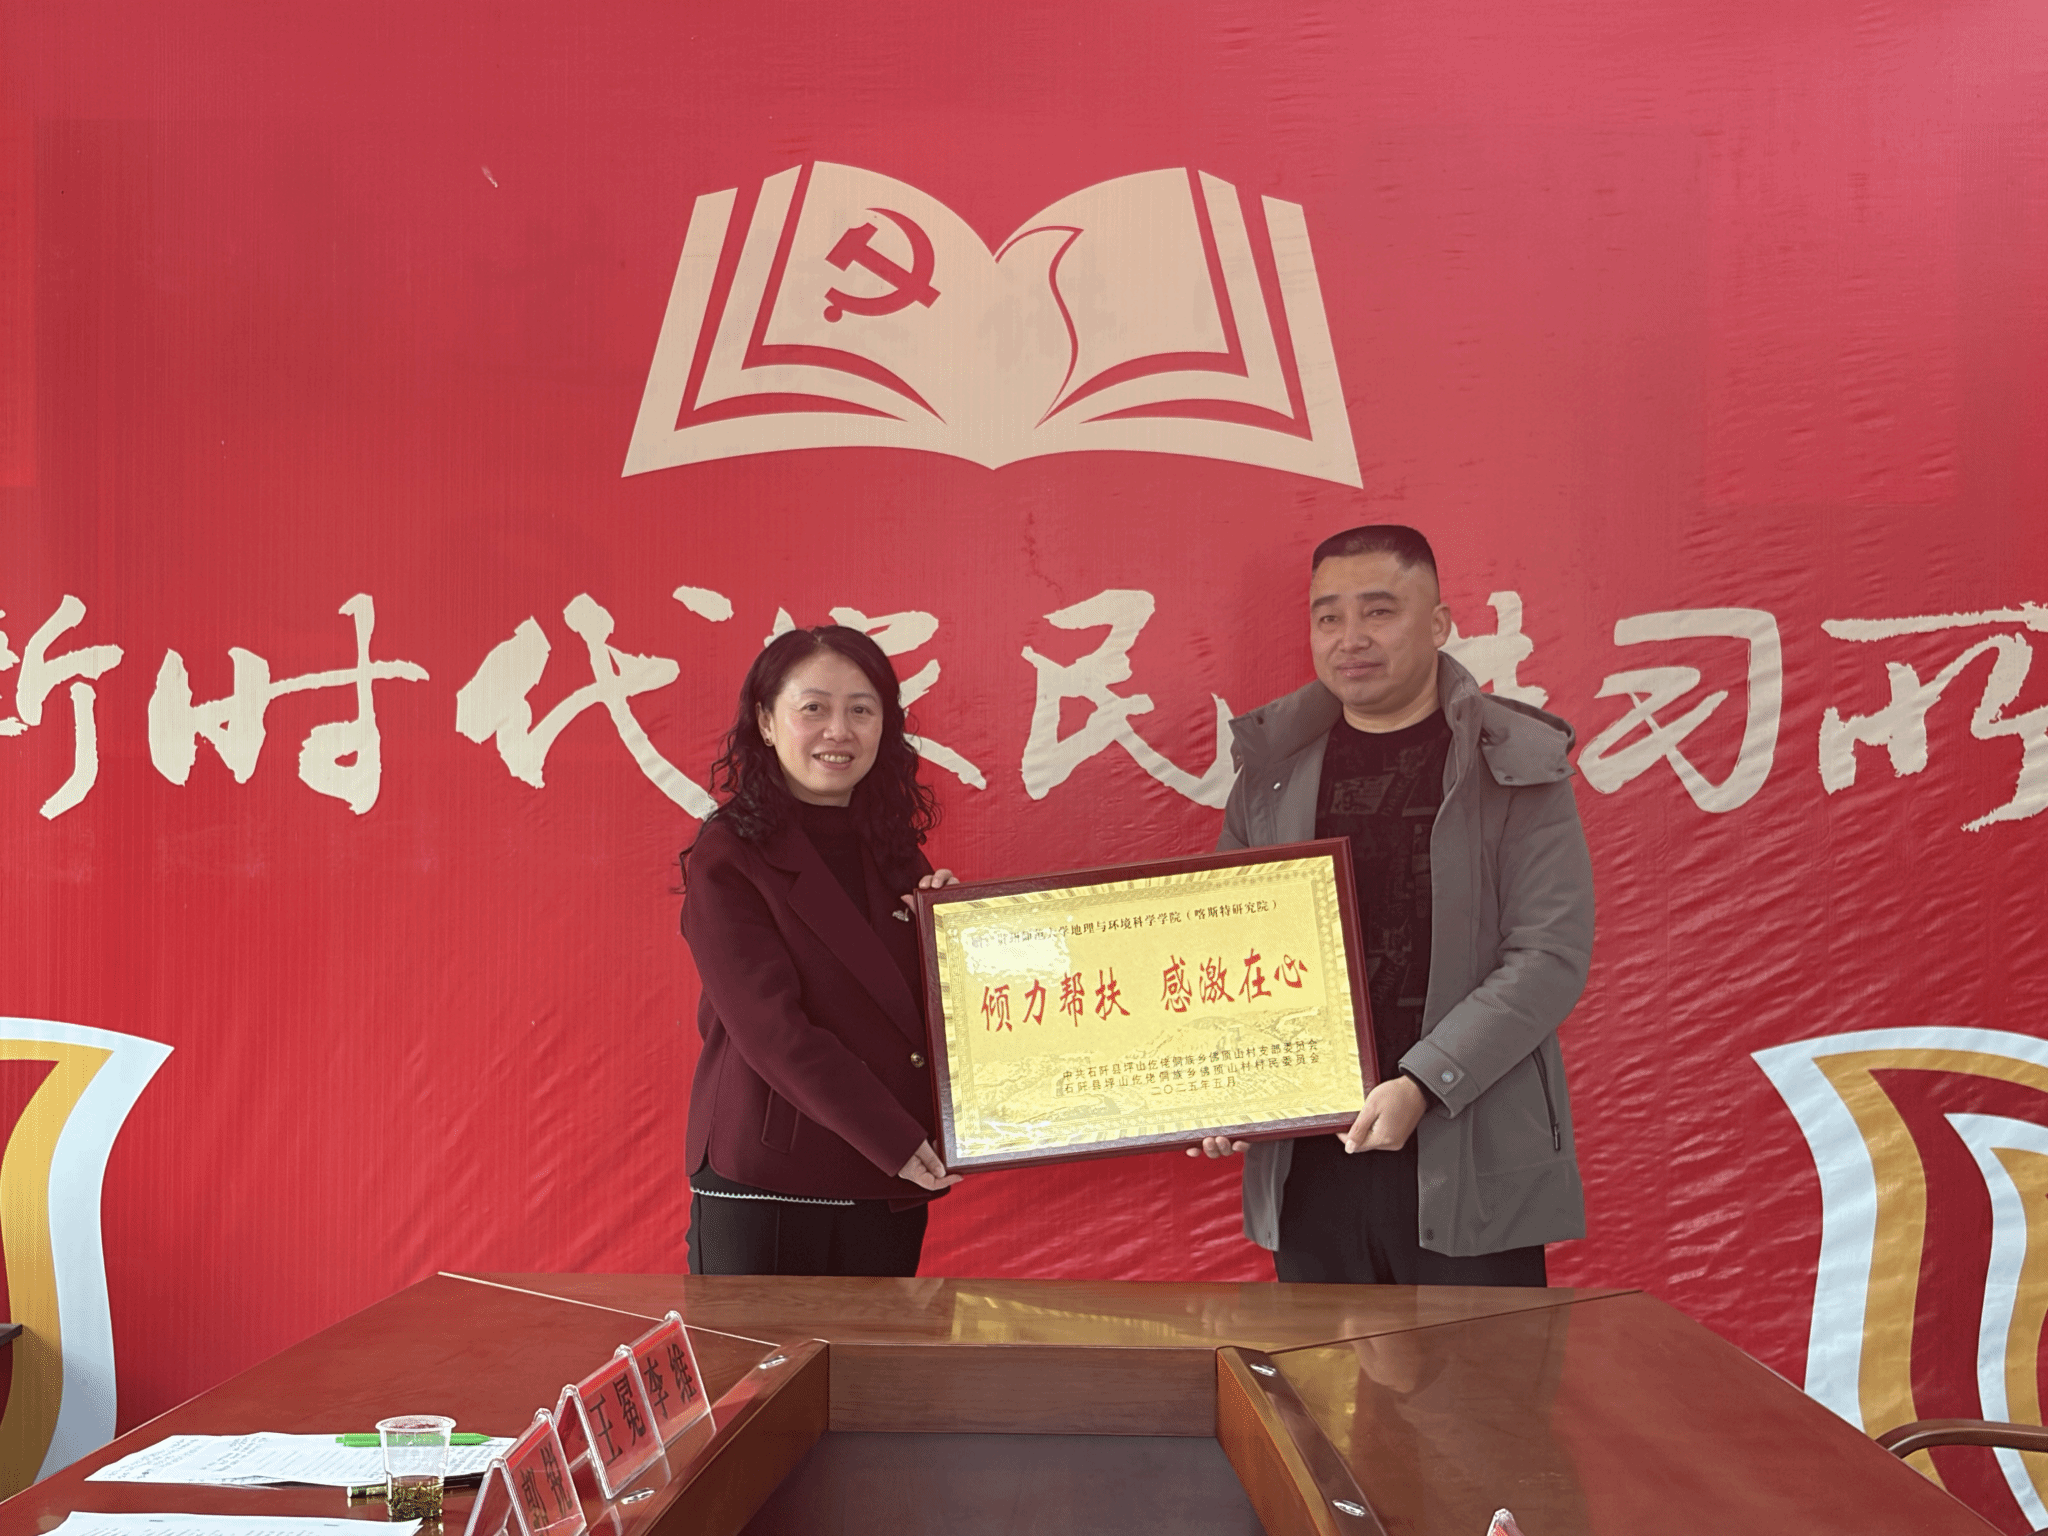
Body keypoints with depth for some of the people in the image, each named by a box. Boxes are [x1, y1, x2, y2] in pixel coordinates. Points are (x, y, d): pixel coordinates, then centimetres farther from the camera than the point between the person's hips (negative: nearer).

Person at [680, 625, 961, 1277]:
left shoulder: (894, 852, 11)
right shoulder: (727, 859, -7)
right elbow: (770, 1027, -15)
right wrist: (894, 1141, -16)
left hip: (888, 1188, 5)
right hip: (762, 1186, -5)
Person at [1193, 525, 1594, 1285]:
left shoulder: (1517, 766, -2)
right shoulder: (1275, 764, 8)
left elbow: (1551, 955, -9)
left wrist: (1422, 1084, -17)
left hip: (1470, 1170, -3)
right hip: (1306, 1158, 3)